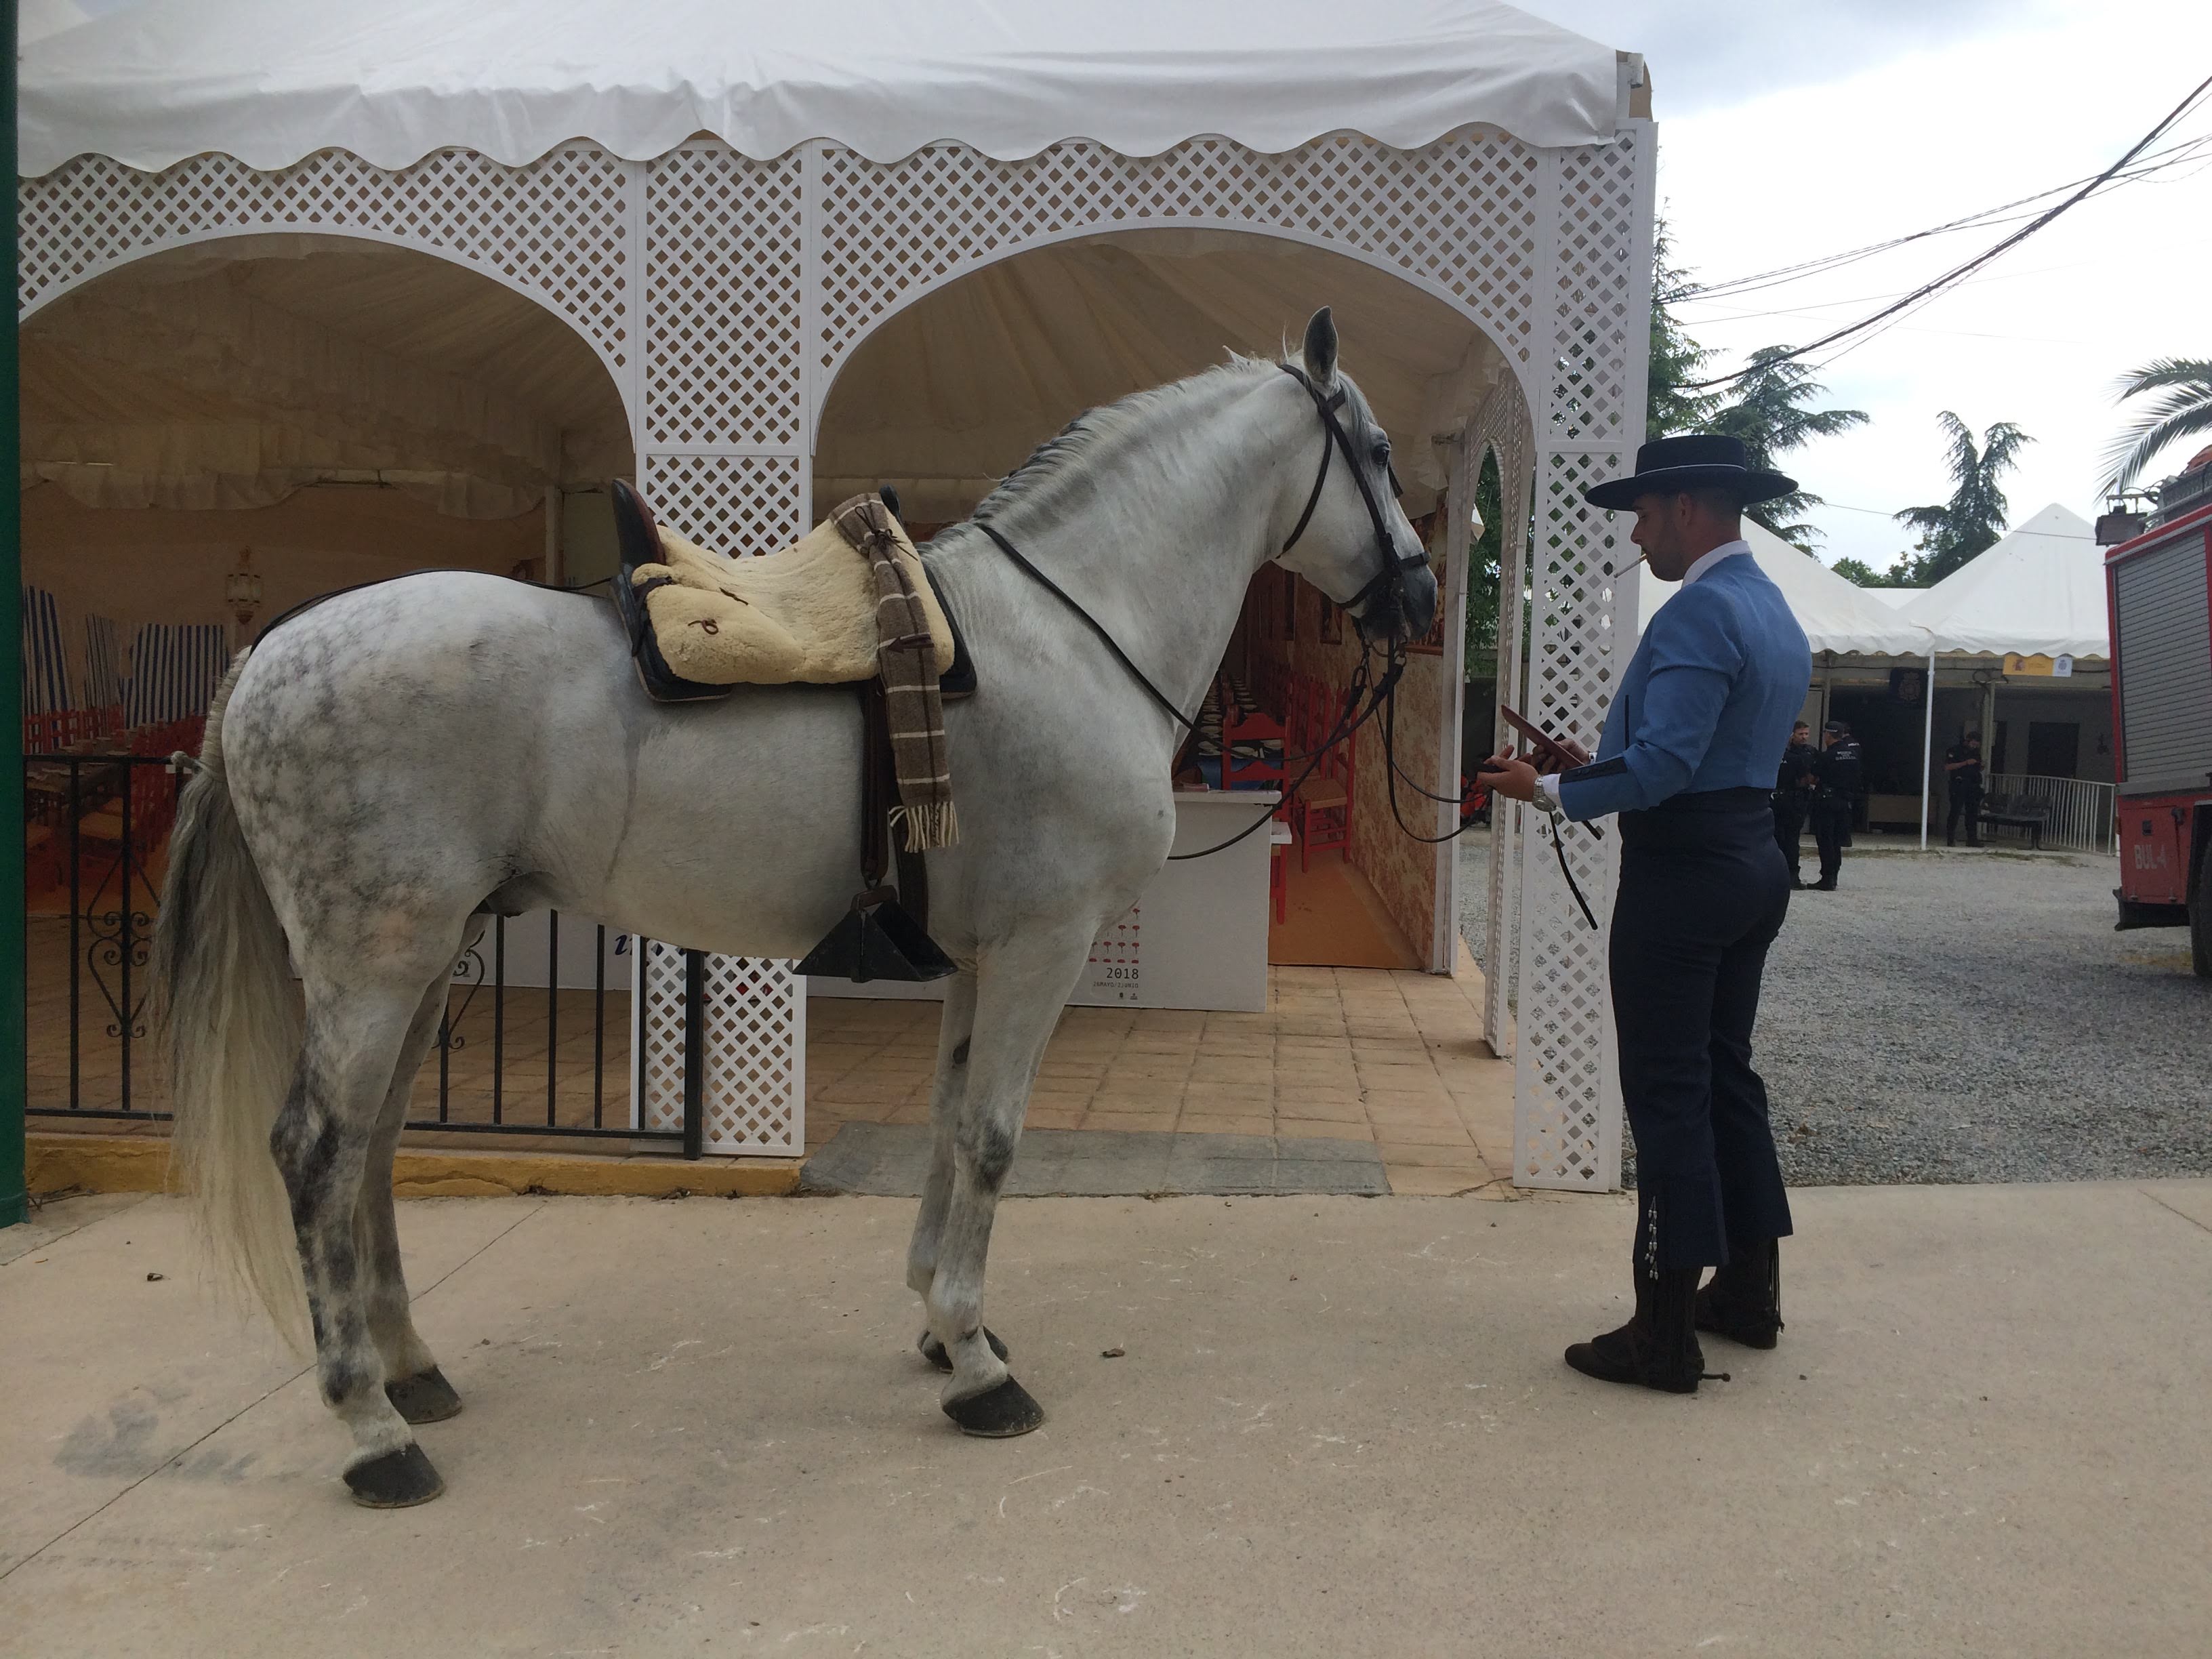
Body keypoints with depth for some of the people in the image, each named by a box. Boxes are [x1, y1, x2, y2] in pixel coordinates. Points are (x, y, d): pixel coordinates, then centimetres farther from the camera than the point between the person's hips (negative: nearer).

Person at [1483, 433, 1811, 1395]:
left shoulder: (1698, 614, -18)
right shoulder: (1777, 614, 14)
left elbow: (1662, 764, -25)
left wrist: (1552, 793, -14)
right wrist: (1597, 764, 16)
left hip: (1682, 872, -10)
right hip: (1754, 862, 10)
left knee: (1668, 1095, -4)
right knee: (1726, 1075, 18)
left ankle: (1667, 1334, 2)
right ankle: (1750, 1289, 28)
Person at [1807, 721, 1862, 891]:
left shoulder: (1825, 757, -14)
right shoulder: (1855, 752, 5)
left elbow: (1813, 779, -8)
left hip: (1826, 801, -7)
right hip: (1846, 801, 7)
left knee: (1825, 840, -3)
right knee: (1836, 842, 13)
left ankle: (1827, 880, -6)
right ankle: (1833, 878, 16)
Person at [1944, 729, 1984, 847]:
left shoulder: (1976, 752, 16)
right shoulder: (1955, 750, -3)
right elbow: (1947, 767, -12)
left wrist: (1981, 766, 1)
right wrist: (1966, 763, -17)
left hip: (1973, 787, 6)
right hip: (1958, 786, -6)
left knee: (1973, 813, 4)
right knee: (1955, 812, -7)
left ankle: (1972, 838, 8)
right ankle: (1950, 839, -3)